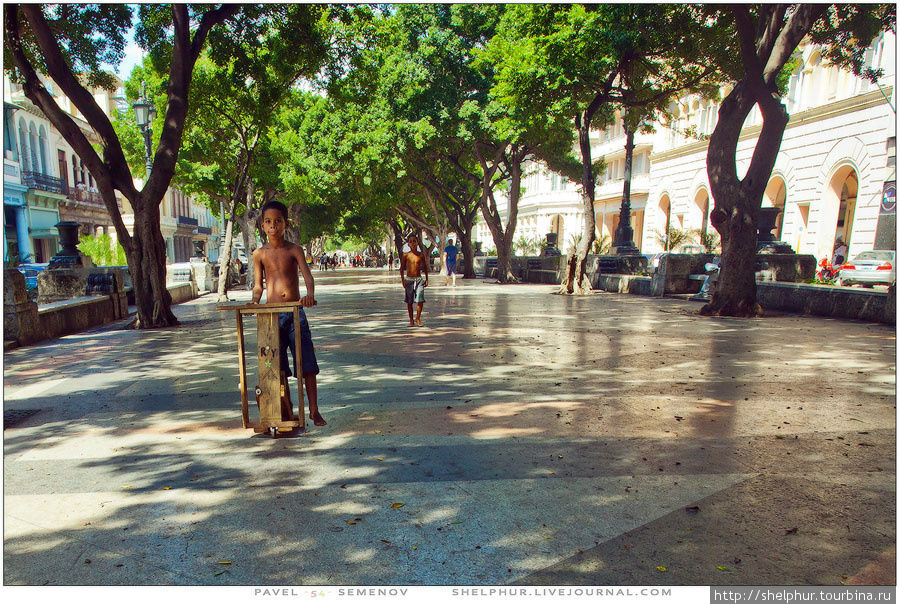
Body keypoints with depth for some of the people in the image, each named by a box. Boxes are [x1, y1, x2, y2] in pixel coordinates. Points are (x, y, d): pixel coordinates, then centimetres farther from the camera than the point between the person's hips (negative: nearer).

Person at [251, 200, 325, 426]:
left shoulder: (294, 250, 2)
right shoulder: (260, 253, 7)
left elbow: (307, 276, -11)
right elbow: (258, 284, 10)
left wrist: (310, 294, -32)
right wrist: (255, 301, -11)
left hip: (295, 312, -1)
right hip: (271, 314, 2)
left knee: (307, 364, -3)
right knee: (278, 366, 6)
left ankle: (313, 410, 7)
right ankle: (286, 408, 20)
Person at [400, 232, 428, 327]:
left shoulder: (421, 254, 3)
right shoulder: (406, 255, -1)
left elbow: (425, 267, 12)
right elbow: (401, 268, 3)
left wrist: (426, 279, 10)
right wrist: (403, 280, -5)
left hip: (419, 279, 1)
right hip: (409, 280, 0)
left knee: (420, 300, -10)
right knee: (409, 301, 5)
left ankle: (418, 318, 8)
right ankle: (411, 320, 17)